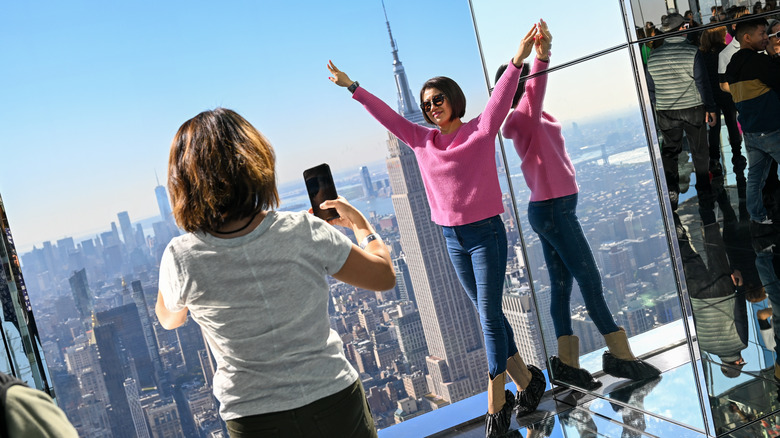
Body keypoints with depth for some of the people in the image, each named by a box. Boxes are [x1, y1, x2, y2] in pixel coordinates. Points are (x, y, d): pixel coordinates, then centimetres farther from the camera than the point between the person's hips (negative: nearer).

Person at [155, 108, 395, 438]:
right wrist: (360, 224, 12)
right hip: (334, 400, 0)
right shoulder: (303, 232, -18)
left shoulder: (181, 259, -15)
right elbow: (384, 276, -5)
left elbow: (169, 319, 8)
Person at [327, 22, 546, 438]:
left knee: (489, 317, -5)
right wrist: (353, 88, 8)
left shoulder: (480, 130, -5)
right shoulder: (422, 140, 6)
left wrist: (517, 61, -30)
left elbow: (500, 98, -17)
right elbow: (387, 115, 8)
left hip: (486, 233, -5)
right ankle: (526, 379, 27)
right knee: (488, 314, 12)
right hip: (452, 239, 5)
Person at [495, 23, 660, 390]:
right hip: (552, 210, -10)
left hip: (555, 208, 10)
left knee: (562, 284, 9)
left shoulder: (534, 118, 13)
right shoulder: (522, 118, -16)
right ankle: (620, 355, 7)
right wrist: (541, 56, -51)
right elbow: (532, 92, -35)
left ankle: (567, 363, 13)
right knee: (590, 279, -3)